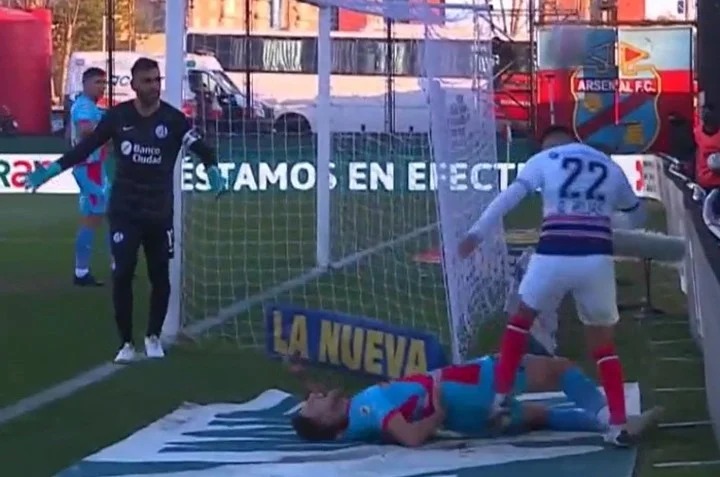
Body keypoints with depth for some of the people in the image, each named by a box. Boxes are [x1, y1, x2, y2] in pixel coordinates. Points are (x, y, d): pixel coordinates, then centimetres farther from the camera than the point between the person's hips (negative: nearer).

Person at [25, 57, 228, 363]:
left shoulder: (173, 119, -9)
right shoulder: (117, 116, -5)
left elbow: (201, 149, -12)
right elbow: (86, 147, 2)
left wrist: (213, 172, -32)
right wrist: (51, 170, -2)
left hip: (160, 213, 0)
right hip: (124, 211, 0)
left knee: (160, 276, 8)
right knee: (122, 274, -5)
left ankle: (153, 337, 28)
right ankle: (126, 343, 7)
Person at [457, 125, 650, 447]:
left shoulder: (543, 159, 12)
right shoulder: (609, 166, 21)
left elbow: (509, 197, -1)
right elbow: (637, 217, 33)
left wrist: (476, 234, -3)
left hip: (553, 256, -2)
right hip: (597, 259, 2)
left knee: (522, 318, 25)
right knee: (603, 344, 14)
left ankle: (501, 397, 21)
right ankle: (618, 426, 5)